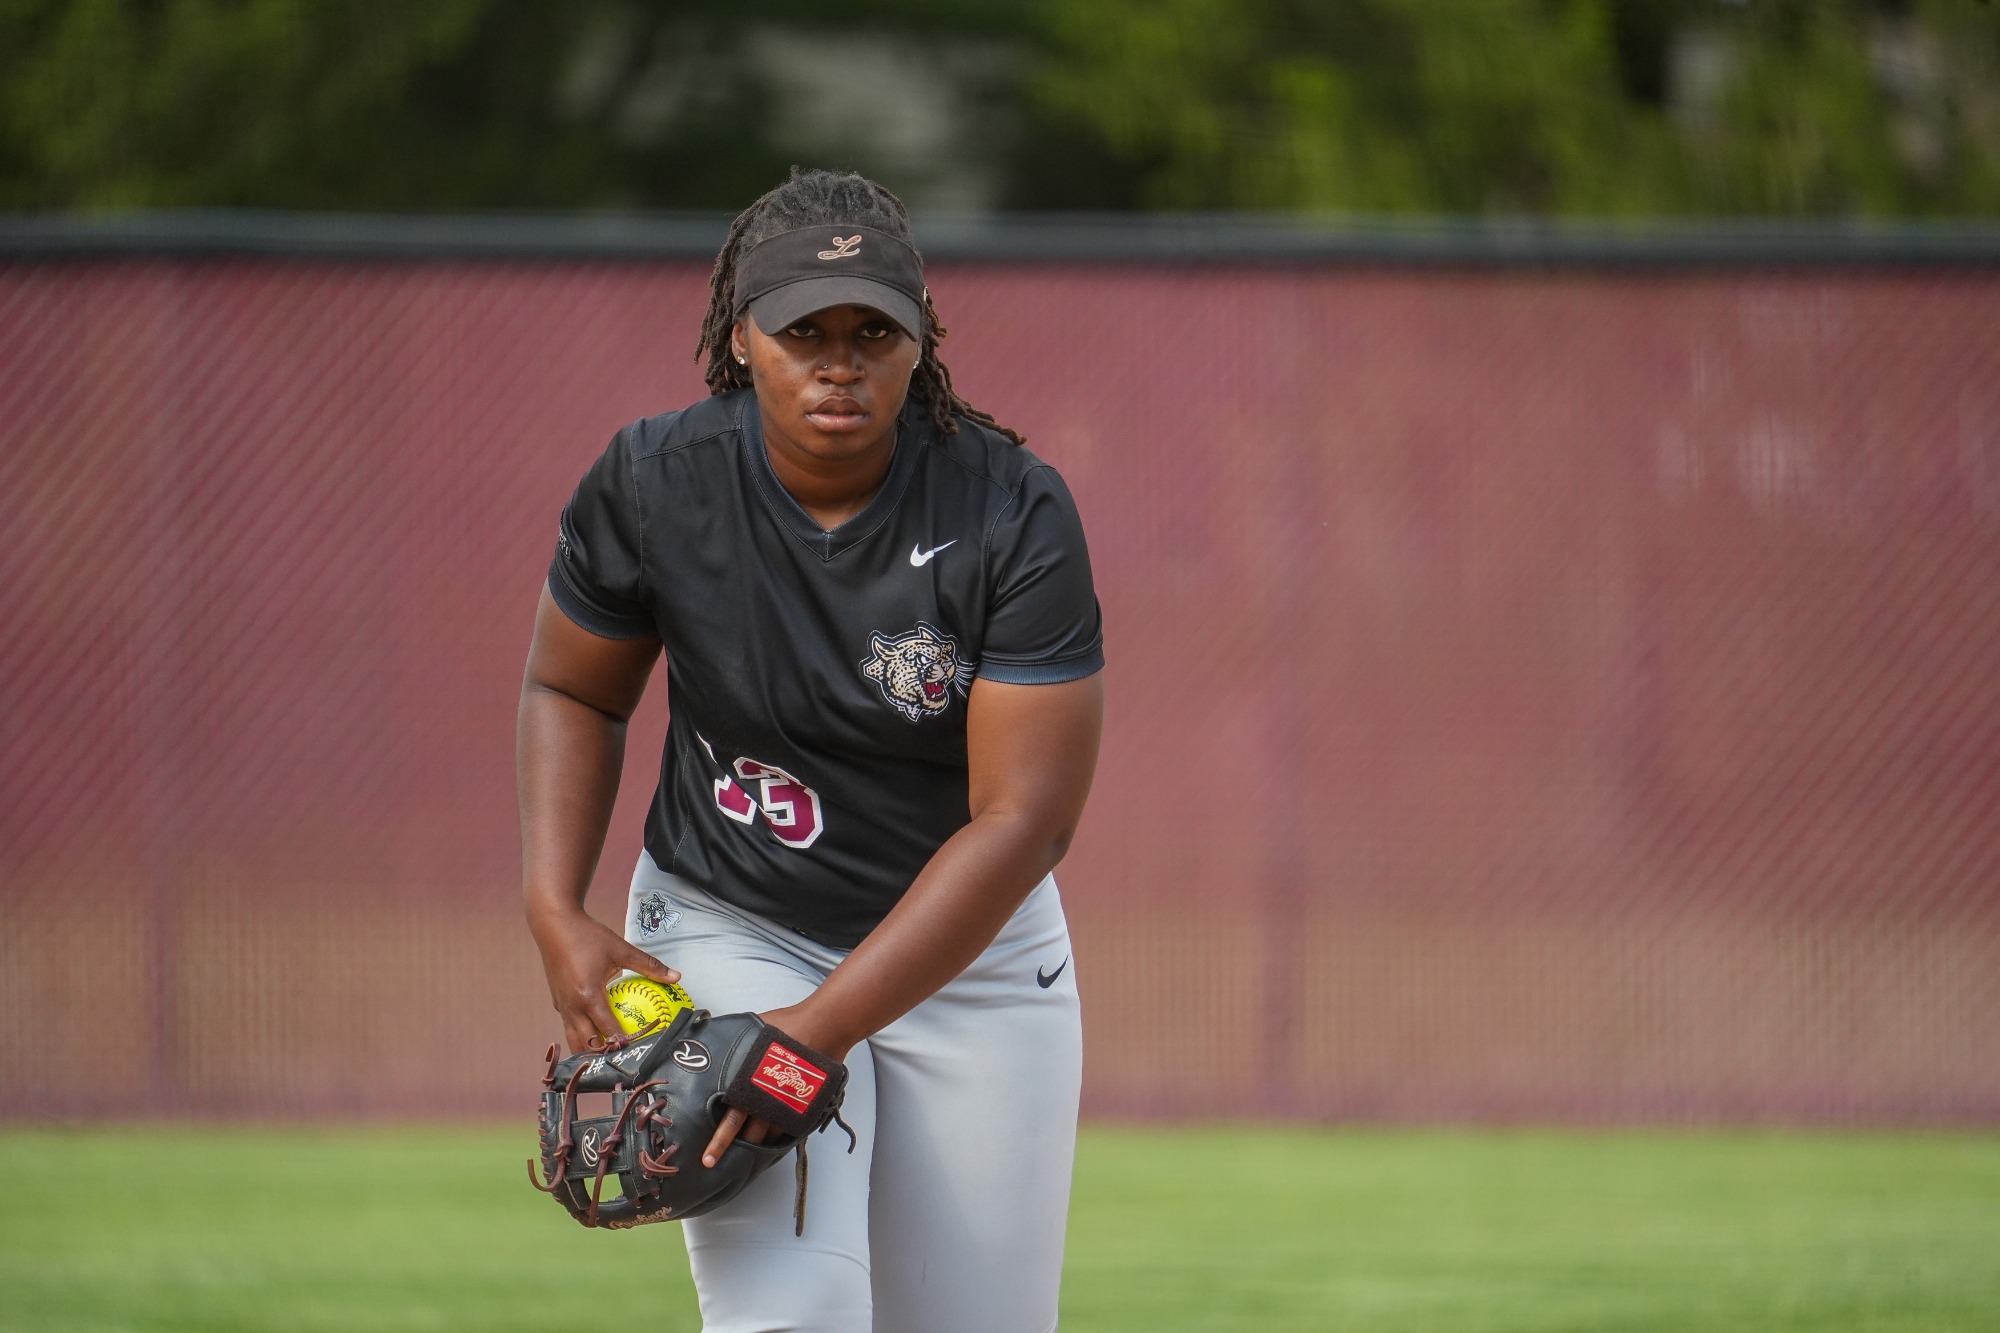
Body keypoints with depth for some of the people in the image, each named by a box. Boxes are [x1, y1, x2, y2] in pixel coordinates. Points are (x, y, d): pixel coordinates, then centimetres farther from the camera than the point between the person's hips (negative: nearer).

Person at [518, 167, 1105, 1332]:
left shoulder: (1015, 514, -21)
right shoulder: (654, 486, -15)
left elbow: (1022, 820, -23)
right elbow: (574, 691, 4)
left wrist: (817, 1028, -28)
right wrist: (557, 917, -10)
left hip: (972, 947, 1)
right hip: (729, 932, -1)